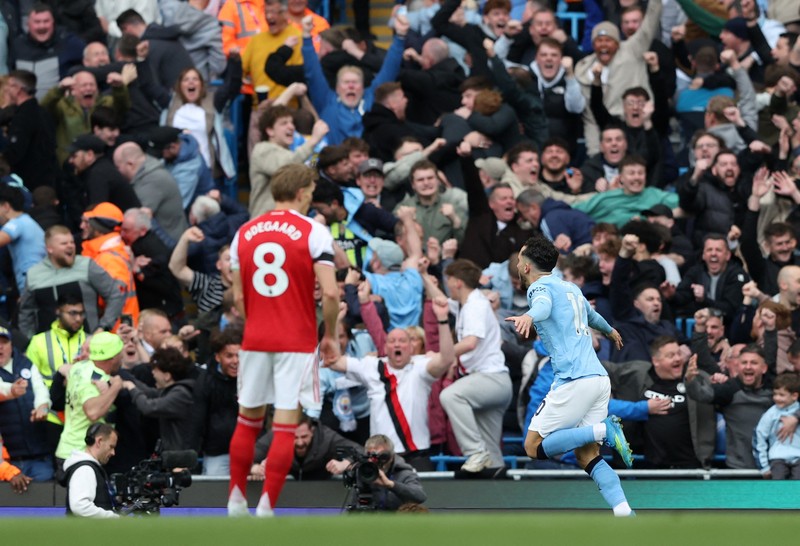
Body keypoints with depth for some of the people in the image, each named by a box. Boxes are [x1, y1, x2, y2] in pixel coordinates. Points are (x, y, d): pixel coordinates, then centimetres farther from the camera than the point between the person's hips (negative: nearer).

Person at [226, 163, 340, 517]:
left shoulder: (245, 233, 7)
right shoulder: (313, 232, -7)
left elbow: (238, 297, 9)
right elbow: (330, 292, -14)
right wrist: (330, 336, -1)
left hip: (255, 339, 4)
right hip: (297, 342, -4)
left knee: (248, 419, 16)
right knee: (285, 426, -2)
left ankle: (236, 501, 18)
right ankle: (267, 507, -7)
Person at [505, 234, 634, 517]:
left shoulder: (540, 287, -1)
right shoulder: (571, 288, 24)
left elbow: (544, 305, -27)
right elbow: (591, 315, 46)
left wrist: (529, 316, -50)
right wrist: (610, 330, 68)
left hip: (573, 381, -8)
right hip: (599, 379, 8)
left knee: (535, 447, -2)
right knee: (587, 456, 5)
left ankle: (603, 430, -15)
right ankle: (624, 512, -14)